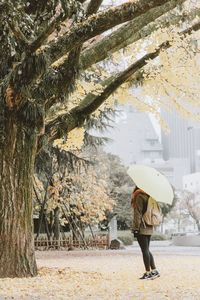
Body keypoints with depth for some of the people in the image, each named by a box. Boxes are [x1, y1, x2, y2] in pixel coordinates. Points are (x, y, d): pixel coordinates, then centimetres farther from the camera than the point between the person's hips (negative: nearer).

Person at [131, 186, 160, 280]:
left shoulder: (139, 196, -11)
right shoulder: (149, 196, 12)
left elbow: (138, 213, -15)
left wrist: (135, 228, -14)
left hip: (142, 228, -8)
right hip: (149, 228, 8)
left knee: (144, 250, -3)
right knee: (146, 250, 15)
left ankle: (148, 272, 0)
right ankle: (154, 270, 14)